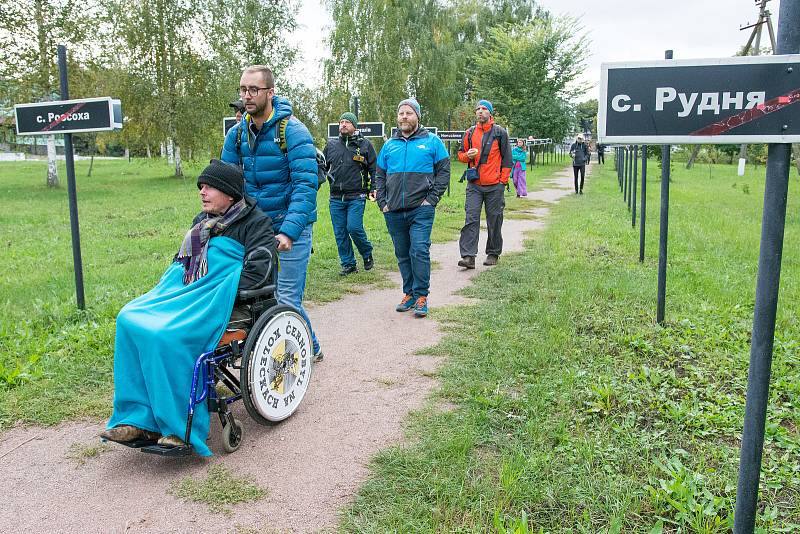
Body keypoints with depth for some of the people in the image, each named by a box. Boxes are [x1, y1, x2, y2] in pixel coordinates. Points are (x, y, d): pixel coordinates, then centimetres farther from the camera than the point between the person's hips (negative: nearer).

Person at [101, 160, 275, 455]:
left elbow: (257, 269, -12)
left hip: (219, 298, -8)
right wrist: (164, 290, 12)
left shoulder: (255, 222, 1)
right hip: (187, 289, 8)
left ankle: (180, 427, -20)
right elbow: (182, 261, 30)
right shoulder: (202, 221, 25)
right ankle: (139, 418, -15)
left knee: (167, 335, -31)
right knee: (129, 319, -17)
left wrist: (224, 295, -18)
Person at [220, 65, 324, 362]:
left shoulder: (293, 131, -13)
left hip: (291, 227, -5)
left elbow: (306, 185, -20)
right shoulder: (237, 134, 5)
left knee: (287, 299, -6)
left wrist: (289, 231, -30)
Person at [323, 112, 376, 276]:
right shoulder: (331, 145, 13)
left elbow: (374, 169, 5)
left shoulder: (364, 144, 4)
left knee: (354, 228, -15)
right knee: (340, 233, 4)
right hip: (336, 198, 4)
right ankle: (348, 265, 16)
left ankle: (367, 254, 12)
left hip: (356, 197, -4)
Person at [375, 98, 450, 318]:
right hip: (394, 212, 4)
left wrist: (432, 199, -8)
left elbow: (444, 171, 2)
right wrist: (382, 202, 7)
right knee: (402, 254, 9)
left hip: (421, 209, -4)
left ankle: (421, 296, -2)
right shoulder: (389, 145, 14)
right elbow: (380, 176, 18)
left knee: (419, 251, -12)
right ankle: (409, 293, 20)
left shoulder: (432, 141, 4)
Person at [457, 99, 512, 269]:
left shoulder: (500, 132, 3)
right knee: (471, 219, -7)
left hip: (494, 185, -2)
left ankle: (493, 254, 20)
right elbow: (461, 153, 18)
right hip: (474, 185, 2)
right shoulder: (470, 133, 10)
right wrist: (467, 155, -6)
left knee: (494, 221, 7)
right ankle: (468, 256, -10)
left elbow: (506, 157, 3)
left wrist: (503, 180, -3)